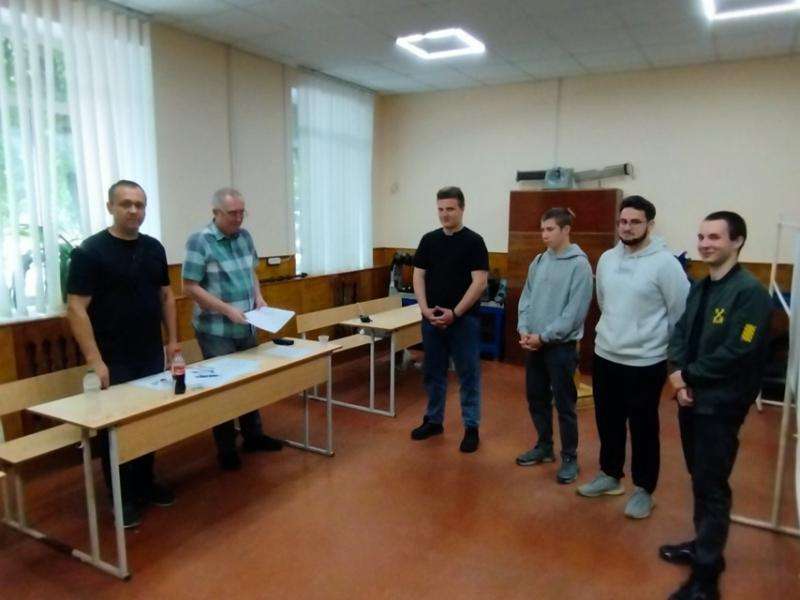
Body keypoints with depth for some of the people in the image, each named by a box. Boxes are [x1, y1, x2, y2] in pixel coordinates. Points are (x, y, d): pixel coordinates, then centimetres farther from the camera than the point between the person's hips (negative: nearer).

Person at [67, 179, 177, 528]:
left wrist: (172, 339, 9)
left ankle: (145, 485, 32)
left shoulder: (154, 248, 7)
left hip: (151, 357, 6)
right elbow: (76, 308, -15)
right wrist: (94, 360, -19)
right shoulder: (89, 251, -11)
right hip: (113, 362, -5)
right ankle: (123, 498, 21)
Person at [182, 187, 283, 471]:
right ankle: (226, 448, 20)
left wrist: (258, 297, 0)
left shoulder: (245, 236, 5)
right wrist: (228, 310, -21)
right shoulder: (199, 241, -14)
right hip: (216, 330, -6)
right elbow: (190, 288, -17)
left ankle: (253, 435, 33)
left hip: (247, 327, 6)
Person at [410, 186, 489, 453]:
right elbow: (419, 276, 6)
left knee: (468, 375, 4)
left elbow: (479, 282, -13)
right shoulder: (429, 240, 7)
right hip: (432, 320, 5)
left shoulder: (473, 241, -7)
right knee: (433, 373, 14)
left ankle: (471, 427, 15)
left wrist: (454, 313, -17)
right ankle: (433, 421, 28)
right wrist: (425, 310, -8)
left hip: (464, 320, -5)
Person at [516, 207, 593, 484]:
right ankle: (544, 446, 34)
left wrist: (544, 336, -16)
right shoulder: (538, 261, 8)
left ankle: (569, 458, 18)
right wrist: (524, 330, -5)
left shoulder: (579, 265, -12)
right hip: (532, 344, 6)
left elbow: (575, 311, -16)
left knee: (564, 404, 3)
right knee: (536, 399, 16)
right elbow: (526, 298, 10)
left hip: (561, 346, -6)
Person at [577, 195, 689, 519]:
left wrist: (673, 351, -2)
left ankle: (643, 490, 26)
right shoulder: (606, 259, 4)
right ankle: (610, 475, 37)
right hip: (605, 356, 6)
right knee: (608, 421, 18)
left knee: (643, 428, 8)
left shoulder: (665, 263, -14)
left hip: (645, 363, -6)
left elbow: (682, 314, -9)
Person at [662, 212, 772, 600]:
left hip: (720, 405, -7)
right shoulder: (699, 288, 10)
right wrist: (678, 375, -8)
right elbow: (680, 333, 9)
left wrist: (688, 375, -12)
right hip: (690, 398, 7)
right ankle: (703, 545, 35)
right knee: (699, 479, 18)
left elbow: (737, 353, -22)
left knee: (712, 486, 1)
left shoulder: (750, 292, -15)